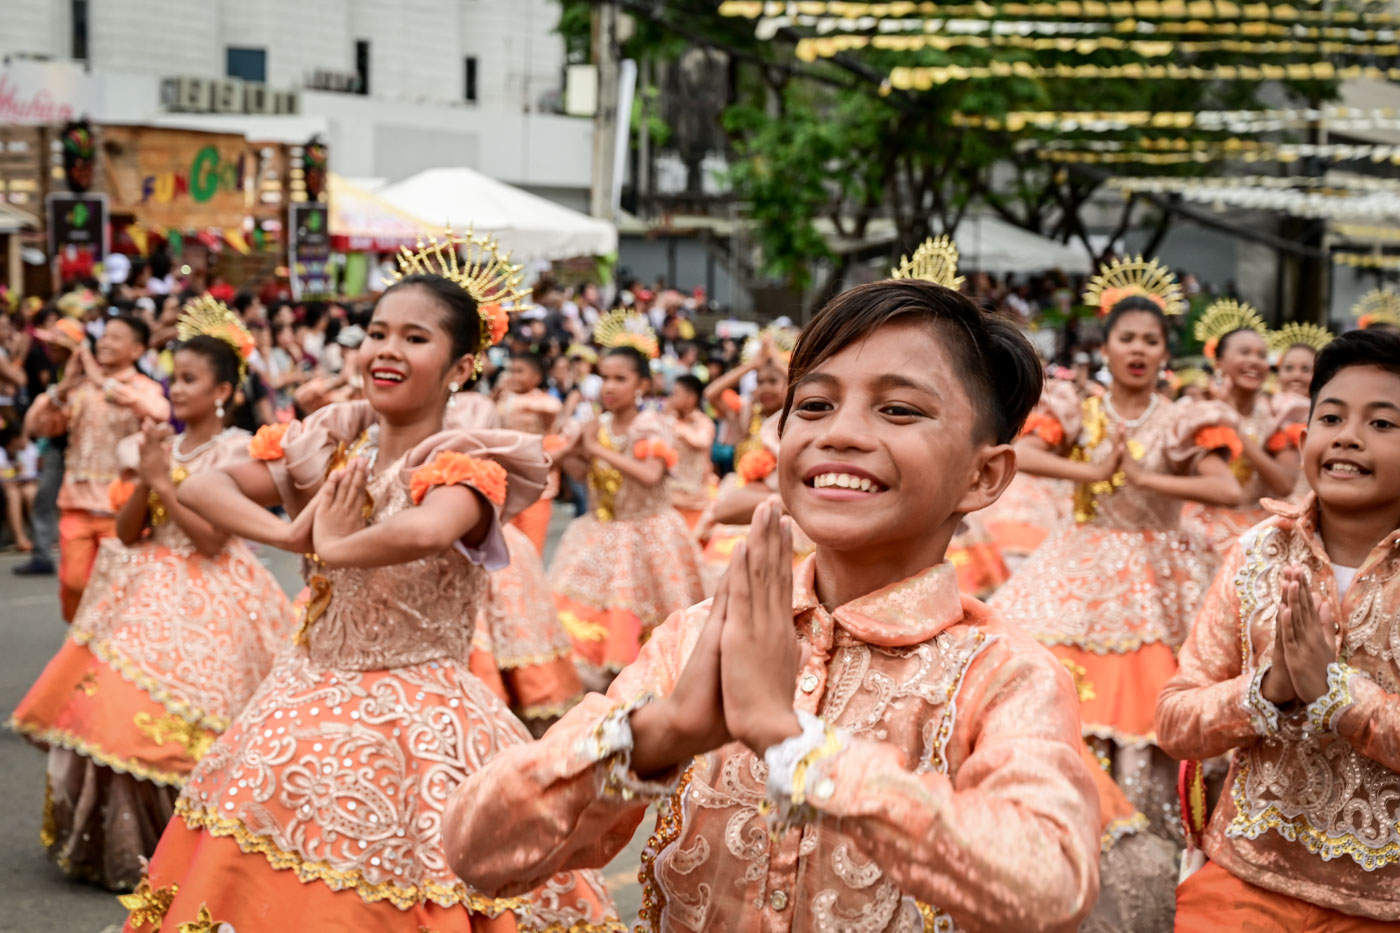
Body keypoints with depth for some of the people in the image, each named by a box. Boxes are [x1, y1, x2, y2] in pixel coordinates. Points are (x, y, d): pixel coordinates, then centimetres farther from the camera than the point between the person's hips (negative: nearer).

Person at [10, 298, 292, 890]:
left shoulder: (234, 453, -6)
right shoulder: (159, 446, 10)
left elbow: (212, 539, -15)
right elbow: (126, 533, 7)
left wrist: (163, 482, -13)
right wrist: (144, 481, -8)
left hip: (206, 601, -6)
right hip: (148, 595, 6)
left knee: (177, 721, -12)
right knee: (111, 707, 1)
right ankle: (117, 842, 16)